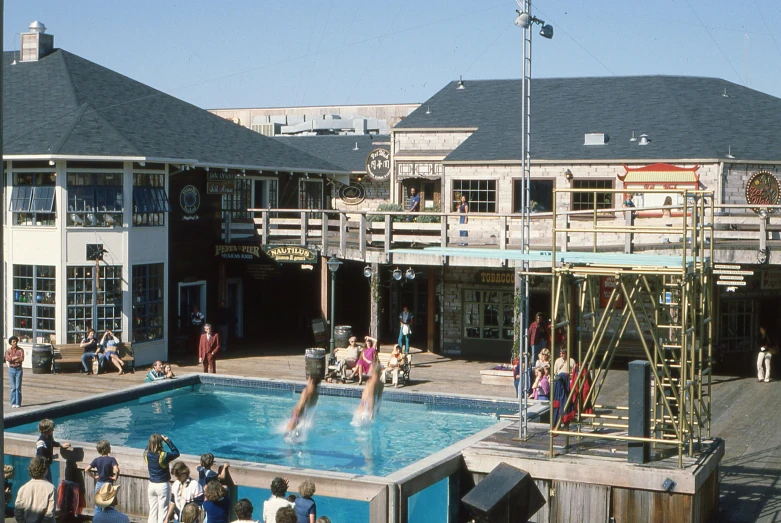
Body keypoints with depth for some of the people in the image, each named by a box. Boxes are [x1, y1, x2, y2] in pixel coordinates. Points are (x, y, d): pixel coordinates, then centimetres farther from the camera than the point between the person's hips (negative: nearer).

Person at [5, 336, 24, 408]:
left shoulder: (20, 350, 1)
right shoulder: (8, 351, 3)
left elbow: (22, 359, -14)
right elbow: (7, 359, -14)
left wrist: (12, 359, -9)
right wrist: (16, 357, -13)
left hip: (19, 369, -1)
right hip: (11, 369, 1)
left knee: (18, 387, -3)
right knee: (13, 387, 2)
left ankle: (18, 403, 0)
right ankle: (13, 403, 6)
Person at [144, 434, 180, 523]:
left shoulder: (147, 455, -7)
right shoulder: (164, 456, -21)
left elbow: (148, 447, 17)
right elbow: (176, 453, -5)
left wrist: (153, 440, 4)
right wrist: (168, 441, -5)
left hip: (151, 485, 5)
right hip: (163, 485, -5)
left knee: (152, 511, 13)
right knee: (162, 511, 3)